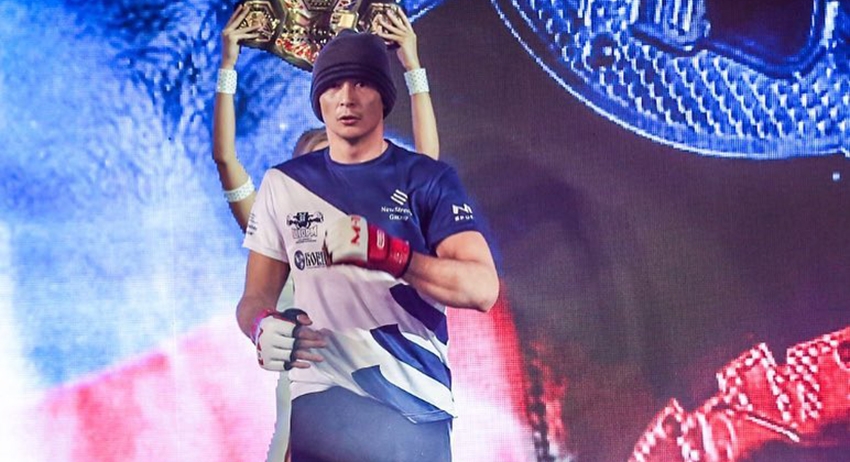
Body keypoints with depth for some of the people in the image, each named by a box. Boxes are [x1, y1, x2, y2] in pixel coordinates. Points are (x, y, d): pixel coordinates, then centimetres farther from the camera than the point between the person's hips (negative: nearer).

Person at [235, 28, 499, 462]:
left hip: (418, 399, 0)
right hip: (325, 393, 1)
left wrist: (387, 253, -23)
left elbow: (483, 288, -9)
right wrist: (262, 327, -13)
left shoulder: (428, 179, 3)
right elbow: (256, 297, 11)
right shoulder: (284, 183, 10)